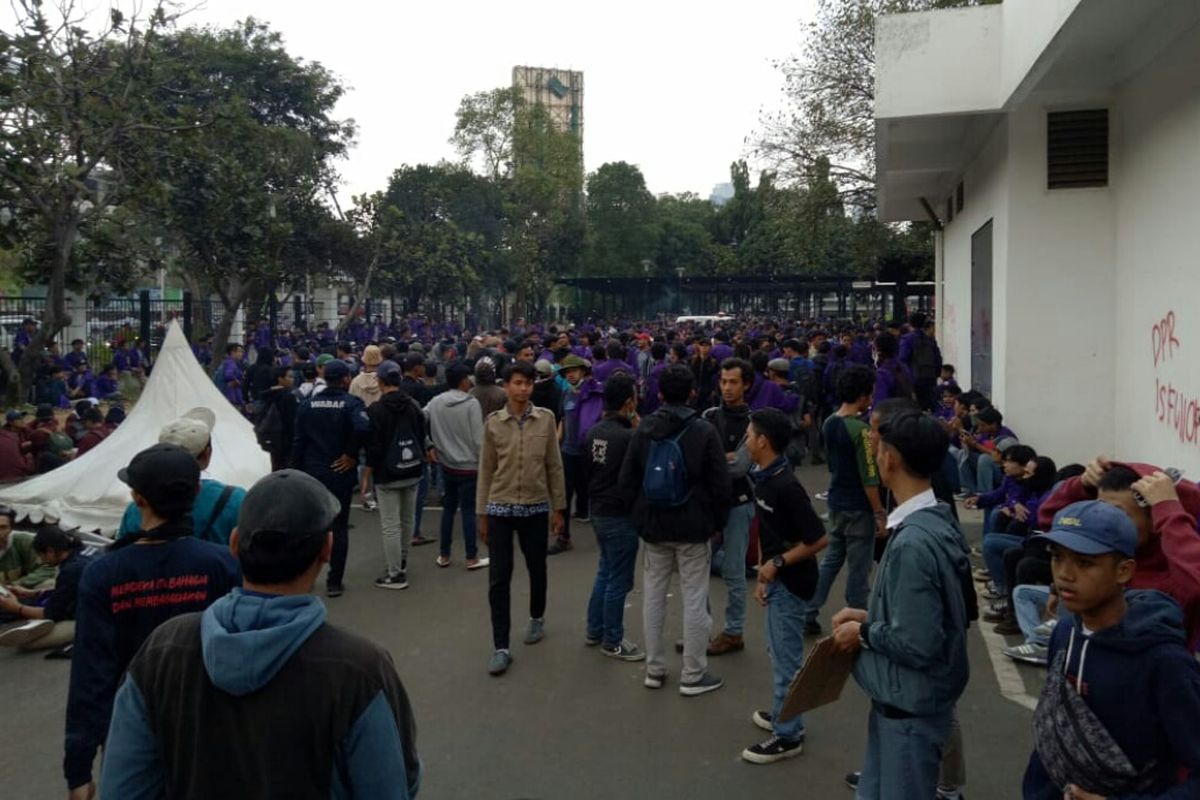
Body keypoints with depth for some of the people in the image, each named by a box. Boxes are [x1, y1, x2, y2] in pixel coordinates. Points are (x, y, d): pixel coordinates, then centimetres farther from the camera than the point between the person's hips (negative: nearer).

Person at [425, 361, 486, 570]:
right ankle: (472, 558, 9)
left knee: (448, 508, 15)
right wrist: (482, 464, -6)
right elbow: (478, 439, -14)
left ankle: (443, 555, 20)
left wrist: (430, 445, 8)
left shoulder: (435, 402, 0)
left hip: (446, 464, 5)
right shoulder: (471, 403, -14)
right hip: (468, 466, -5)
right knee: (468, 510, 2)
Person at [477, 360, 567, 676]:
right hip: (500, 508, 0)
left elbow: (554, 466, 3)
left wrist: (558, 508, 4)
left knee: (537, 569, 16)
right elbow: (486, 470, 3)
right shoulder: (493, 422, -2)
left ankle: (537, 618, 43)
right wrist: (481, 513, 3)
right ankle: (501, 647, 7)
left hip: (536, 507, 1)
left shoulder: (546, 419, -2)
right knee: (498, 578, -1)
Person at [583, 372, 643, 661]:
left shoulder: (593, 432, 1)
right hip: (620, 516, -9)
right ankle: (612, 642, 17)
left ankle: (594, 631, 33)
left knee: (605, 572, 23)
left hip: (598, 511, 9)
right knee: (619, 580, 5)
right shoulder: (628, 436, -25)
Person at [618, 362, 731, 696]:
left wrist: (642, 512, 13)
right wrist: (717, 521, 4)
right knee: (695, 600, 4)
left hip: (653, 525, 4)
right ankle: (693, 675, 11)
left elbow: (627, 479, 3)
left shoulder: (643, 429, 0)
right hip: (692, 528, -4)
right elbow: (720, 485, -10)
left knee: (653, 596, 13)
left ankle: (654, 669, 23)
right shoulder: (704, 431, -11)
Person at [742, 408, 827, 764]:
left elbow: (819, 539, -23)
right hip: (777, 580, 9)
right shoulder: (762, 479, 2)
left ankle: (788, 735, 16)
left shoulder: (786, 487, -26)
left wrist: (777, 563, -19)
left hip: (791, 582, -9)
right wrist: (762, 576, 9)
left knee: (787, 657, 3)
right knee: (778, 651, 22)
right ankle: (784, 713, 38)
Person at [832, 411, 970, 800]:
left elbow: (917, 645, -28)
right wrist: (870, 616, 6)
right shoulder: (938, 521, 2)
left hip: (910, 705, -9)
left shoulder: (913, 542, -29)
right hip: (905, 697, 9)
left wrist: (863, 633, -13)